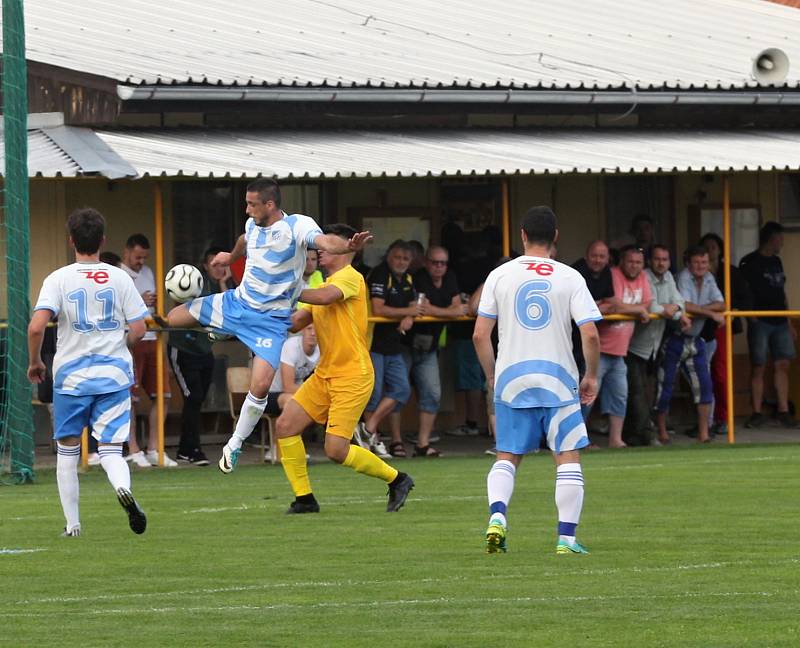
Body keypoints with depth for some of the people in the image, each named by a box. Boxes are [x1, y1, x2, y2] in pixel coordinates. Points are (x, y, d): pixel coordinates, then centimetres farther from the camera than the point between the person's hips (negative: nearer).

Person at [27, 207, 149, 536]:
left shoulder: (58, 279, -6)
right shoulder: (120, 278, 0)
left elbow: (36, 326, -16)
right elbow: (138, 329, 0)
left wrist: (34, 362, 1)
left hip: (71, 376, -1)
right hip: (114, 375, 1)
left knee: (67, 450, 13)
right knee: (111, 449, 2)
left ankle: (72, 523, 14)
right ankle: (123, 487, -31)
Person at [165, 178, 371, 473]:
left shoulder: (297, 226, -19)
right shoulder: (252, 225, 1)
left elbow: (324, 241, -40)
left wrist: (348, 246, -63)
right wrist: (230, 257, 48)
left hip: (271, 318, -6)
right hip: (236, 303, 6)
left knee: (260, 386, -19)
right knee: (172, 318, 8)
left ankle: (234, 445, 2)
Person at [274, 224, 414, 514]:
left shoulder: (350, 277, -10)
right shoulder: (326, 285, 18)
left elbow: (325, 297, -31)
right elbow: (295, 322, 14)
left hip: (352, 376, -9)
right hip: (324, 374, 9)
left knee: (336, 450, -13)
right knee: (285, 425, -3)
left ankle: (396, 479, 8)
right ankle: (304, 499, 6)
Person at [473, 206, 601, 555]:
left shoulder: (500, 275, 2)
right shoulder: (569, 278, -2)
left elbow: (480, 335, 1)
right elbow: (590, 335, -8)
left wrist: (492, 376, 14)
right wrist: (591, 376, 7)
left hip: (511, 380, 2)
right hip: (558, 380, -2)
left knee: (507, 457, 13)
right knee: (568, 457, 6)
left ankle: (497, 513, -12)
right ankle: (566, 536, -1)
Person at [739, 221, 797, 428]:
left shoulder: (776, 262, 18)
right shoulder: (749, 263, -3)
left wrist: (789, 323, 20)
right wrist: (751, 316, -17)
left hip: (779, 322, 6)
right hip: (760, 323, -6)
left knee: (782, 365, 1)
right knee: (758, 367, -3)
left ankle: (783, 411, 4)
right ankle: (757, 413, 1)